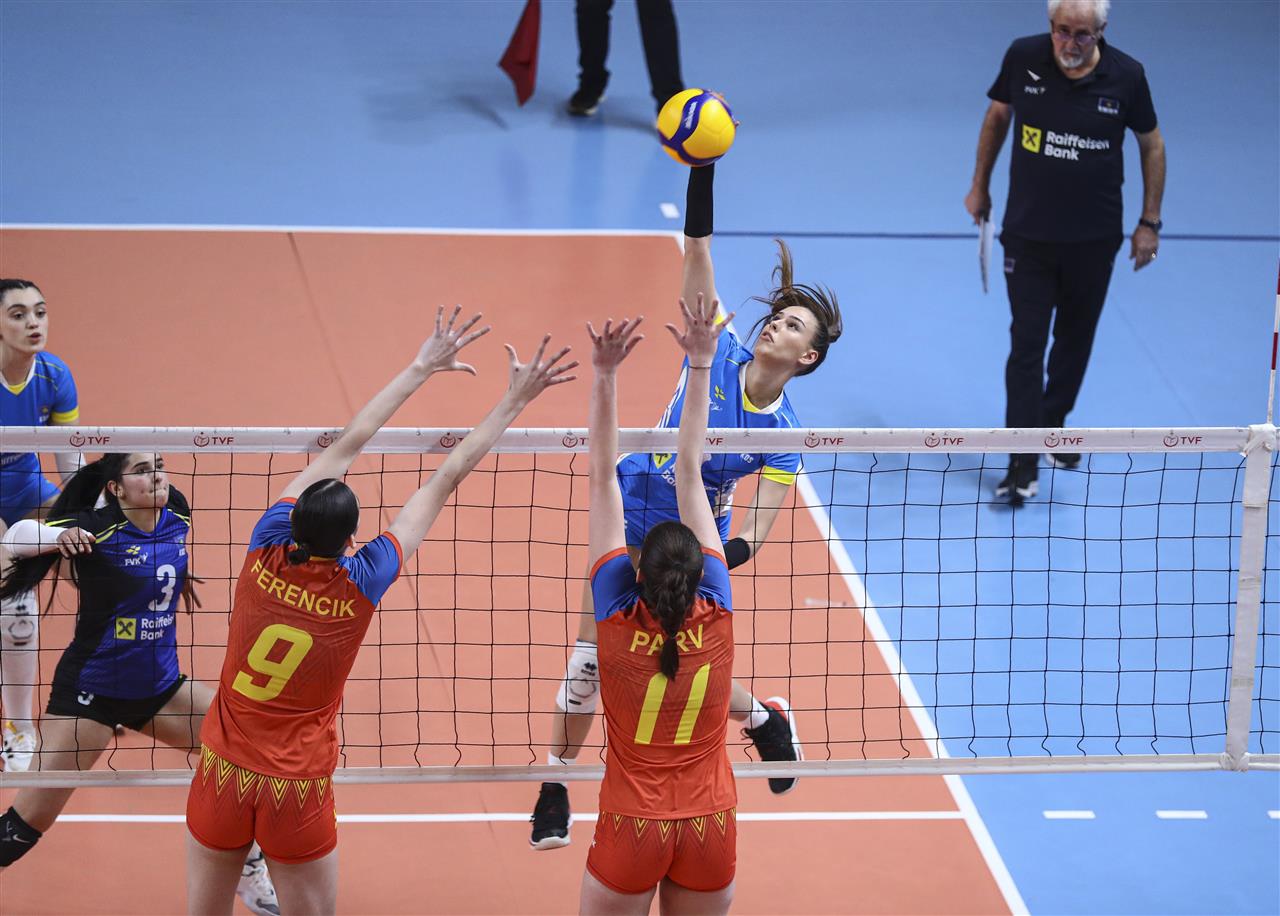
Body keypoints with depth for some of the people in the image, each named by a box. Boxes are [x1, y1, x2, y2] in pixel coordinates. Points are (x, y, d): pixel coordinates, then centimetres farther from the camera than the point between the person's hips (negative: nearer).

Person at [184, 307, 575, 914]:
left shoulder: (267, 554, -9)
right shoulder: (360, 584, -13)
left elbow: (345, 448, 1)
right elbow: (444, 482, -6)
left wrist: (421, 369, 8)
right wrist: (515, 400, 1)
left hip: (223, 775, 2)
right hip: (298, 794, -2)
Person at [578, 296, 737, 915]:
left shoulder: (619, 617, -9)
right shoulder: (716, 613, -6)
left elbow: (603, 479, -8)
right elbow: (690, 473, -2)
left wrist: (605, 375, -8)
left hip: (630, 831, -2)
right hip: (710, 831, 2)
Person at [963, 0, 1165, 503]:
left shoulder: (1126, 76, -12)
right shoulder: (1022, 58, -11)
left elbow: (1151, 144, 3)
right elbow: (997, 116, 8)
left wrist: (1149, 222, 3)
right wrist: (980, 186, 13)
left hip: (1094, 238, 1)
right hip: (1027, 232, -1)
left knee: (1075, 338, 15)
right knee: (1027, 343, -6)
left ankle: (1052, 427, 36)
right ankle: (1023, 464, -6)